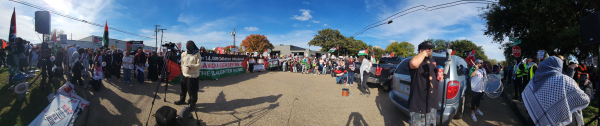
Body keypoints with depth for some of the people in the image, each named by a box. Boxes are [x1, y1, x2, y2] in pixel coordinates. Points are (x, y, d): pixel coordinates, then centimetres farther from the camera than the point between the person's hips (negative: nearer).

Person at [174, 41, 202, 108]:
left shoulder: (197, 54, -9)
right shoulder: (184, 54, 8)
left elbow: (199, 65, -14)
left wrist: (191, 66, -25)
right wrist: (182, 69, 15)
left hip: (193, 76, -6)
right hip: (184, 75, 6)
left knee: (192, 91, 0)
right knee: (183, 89, 19)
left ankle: (192, 103, 15)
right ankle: (182, 100, 40)